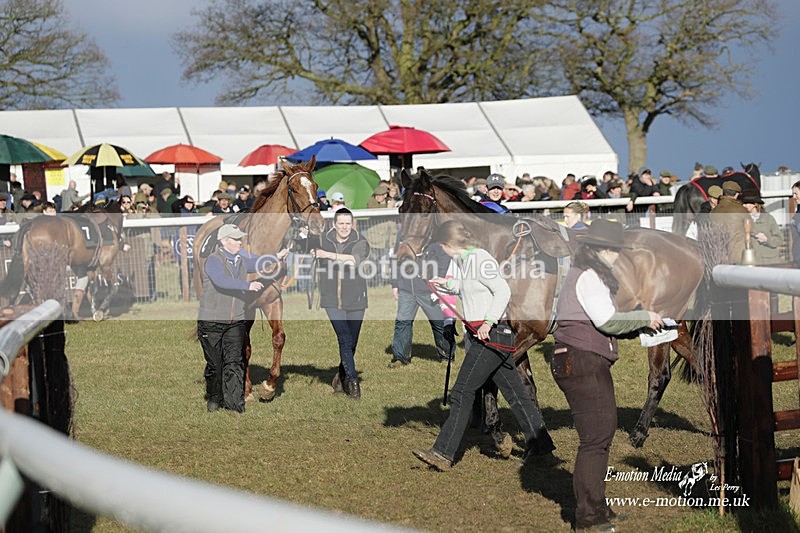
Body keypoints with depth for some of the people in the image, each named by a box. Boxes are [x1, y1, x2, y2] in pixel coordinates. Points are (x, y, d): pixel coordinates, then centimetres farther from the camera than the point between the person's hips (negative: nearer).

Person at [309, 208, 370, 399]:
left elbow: (356, 259, -25)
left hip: (355, 301, 0)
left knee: (351, 344, 9)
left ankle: (341, 378, 28)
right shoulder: (322, 241, 3)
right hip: (332, 301, 0)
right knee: (345, 340, -15)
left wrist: (328, 255, -29)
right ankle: (352, 380, -12)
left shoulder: (360, 242, -5)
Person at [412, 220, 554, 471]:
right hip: (481, 335, 10)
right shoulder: (461, 261, 13)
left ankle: (443, 454, -7)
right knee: (513, 391, 14)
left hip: (492, 334, -10)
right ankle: (540, 443, 21)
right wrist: (445, 283, 12)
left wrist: (489, 322, -26)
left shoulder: (480, 259, -15)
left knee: (462, 392, -8)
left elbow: (503, 291, -20)